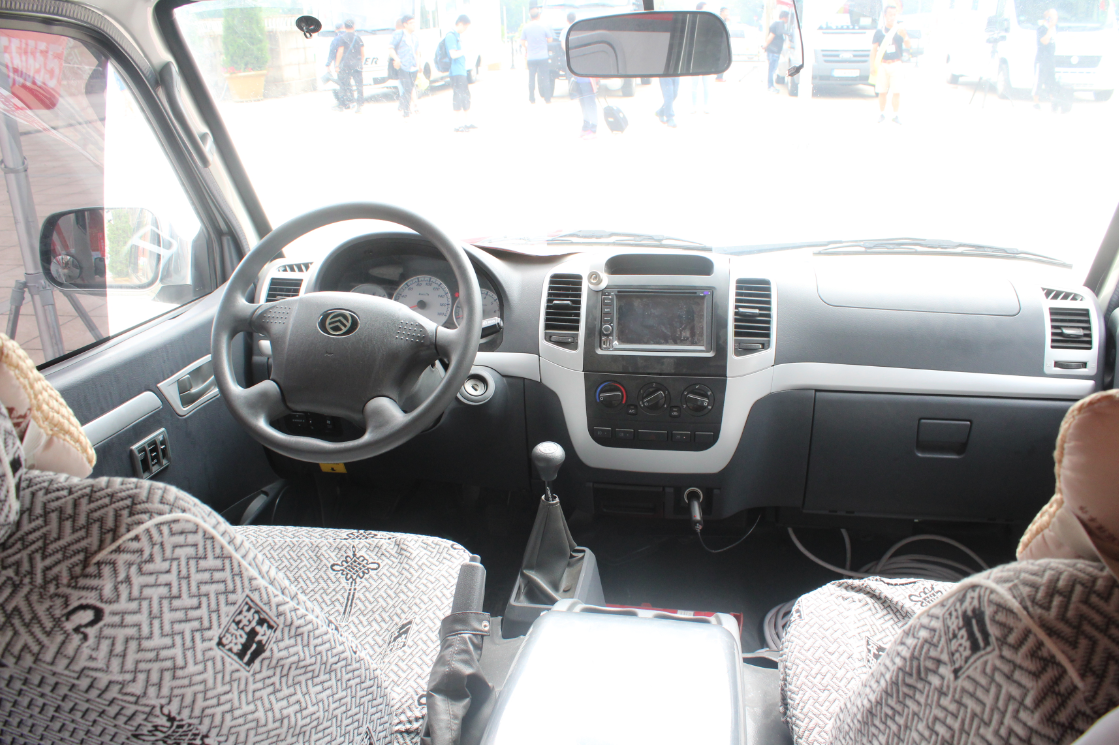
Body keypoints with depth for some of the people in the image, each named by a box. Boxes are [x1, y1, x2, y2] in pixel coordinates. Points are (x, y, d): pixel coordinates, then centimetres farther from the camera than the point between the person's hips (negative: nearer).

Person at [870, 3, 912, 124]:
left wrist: (904, 36, -25)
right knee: (882, 91, 0)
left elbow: (909, 46, -5)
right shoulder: (879, 32, 6)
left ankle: (896, 115, 5)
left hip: (896, 64, 0)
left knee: (897, 92, -3)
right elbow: (873, 50, 8)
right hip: (882, 65, 0)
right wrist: (872, 67, 1)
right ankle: (882, 114, 12)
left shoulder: (900, 30, 5)